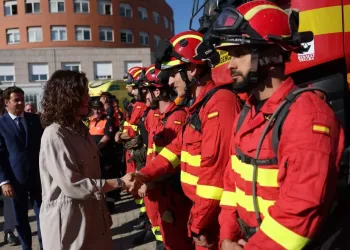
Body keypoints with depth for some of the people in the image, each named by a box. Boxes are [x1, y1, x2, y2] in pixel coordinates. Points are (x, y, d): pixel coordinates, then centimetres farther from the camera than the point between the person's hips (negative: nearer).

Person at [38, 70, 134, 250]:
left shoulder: (80, 128, 8)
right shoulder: (54, 135, -19)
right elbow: (72, 185, -23)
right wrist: (120, 182, -18)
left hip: (91, 213, 8)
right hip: (67, 218, -7)